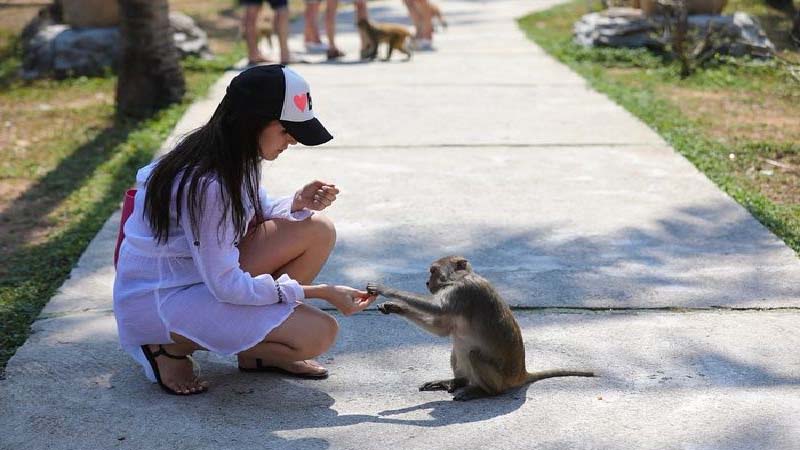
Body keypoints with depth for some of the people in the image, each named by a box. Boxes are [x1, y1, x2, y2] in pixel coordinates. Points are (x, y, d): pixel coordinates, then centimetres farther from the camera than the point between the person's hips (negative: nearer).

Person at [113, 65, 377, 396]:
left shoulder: (235, 157, -3)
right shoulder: (205, 184, -29)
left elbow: (255, 213, 14)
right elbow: (226, 286, -26)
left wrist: (297, 204, -9)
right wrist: (321, 292, -22)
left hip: (209, 269, 9)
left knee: (318, 231, -6)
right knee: (319, 333, -19)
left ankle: (259, 350, 7)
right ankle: (172, 345, -5)